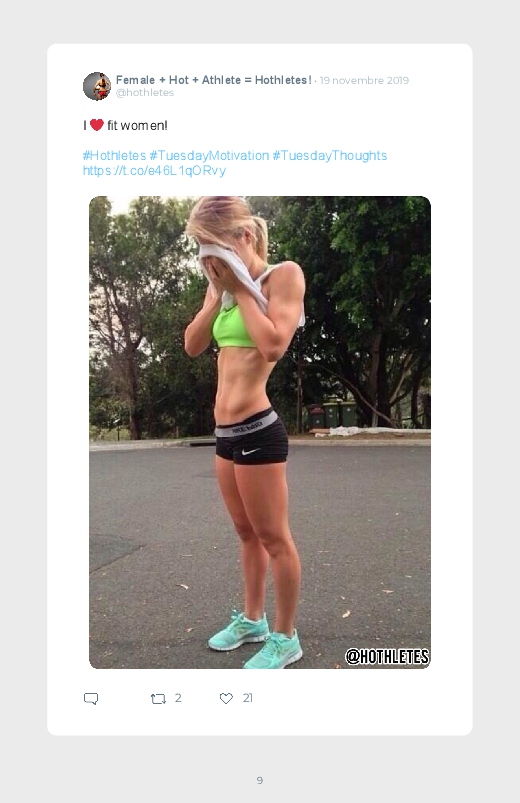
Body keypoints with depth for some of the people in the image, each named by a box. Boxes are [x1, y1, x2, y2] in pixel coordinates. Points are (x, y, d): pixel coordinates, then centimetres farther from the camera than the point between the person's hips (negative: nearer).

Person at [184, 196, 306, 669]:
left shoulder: (283, 275, -9)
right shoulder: (226, 285, 13)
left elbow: (274, 344, -23)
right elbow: (193, 345, 9)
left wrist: (241, 289, -14)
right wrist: (218, 293, -1)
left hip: (258, 430, -8)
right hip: (227, 433, 8)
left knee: (274, 538, 3)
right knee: (247, 534, 20)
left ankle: (286, 639, 19)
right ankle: (253, 620, 36)